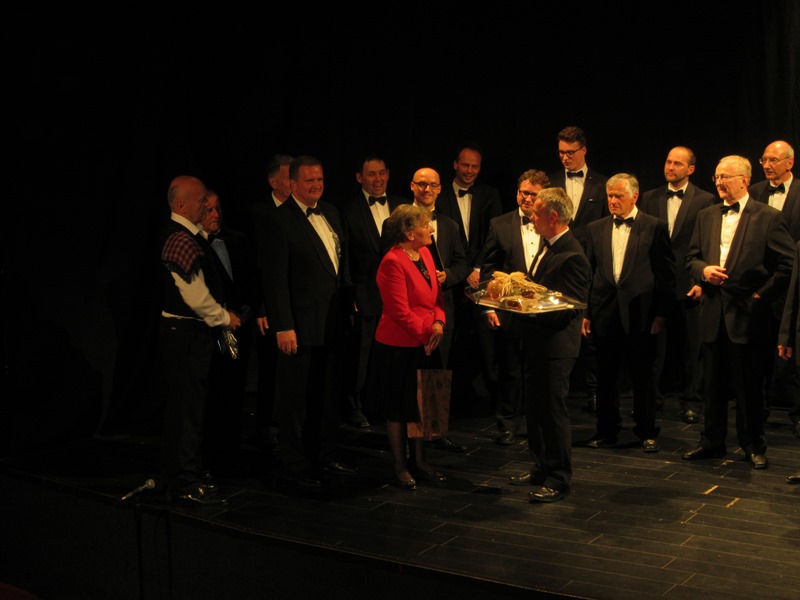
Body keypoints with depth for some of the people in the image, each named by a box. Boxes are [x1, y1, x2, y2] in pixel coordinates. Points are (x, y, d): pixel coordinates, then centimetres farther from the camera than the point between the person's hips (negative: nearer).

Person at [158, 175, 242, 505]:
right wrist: (225, 317, -8)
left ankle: (183, 473, 31)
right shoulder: (181, 239, -20)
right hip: (185, 333, -11)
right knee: (187, 406, -3)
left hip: (191, 331, 11)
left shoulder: (189, 235, 13)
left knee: (188, 403, 19)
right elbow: (196, 297, -22)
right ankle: (185, 482, 5)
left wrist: (223, 314, 12)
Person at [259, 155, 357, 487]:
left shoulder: (331, 212, 10)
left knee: (329, 393, 17)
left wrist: (348, 305, 12)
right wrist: (283, 327, -18)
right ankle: (296, 463, 19)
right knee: (296, 398, 6)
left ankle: (327, 456, 30)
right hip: (301, 325, -7)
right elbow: (275, 280, -16)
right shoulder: (278, 222, -13)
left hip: (332, 321, 7)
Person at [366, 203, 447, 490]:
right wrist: (425, 336, -14)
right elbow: (400, 312, -22)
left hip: (424, 345, 8)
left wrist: (438, 322, -8)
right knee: (398, 409, 8)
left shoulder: (425, 253, 5)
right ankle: (400, 466, 22)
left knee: (421, 404, 16)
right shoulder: (393, 262, -21)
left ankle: (419, 461, 30)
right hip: (399, 347, -8)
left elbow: (437, 294, 10)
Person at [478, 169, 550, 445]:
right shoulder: (500, 225, 3)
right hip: (509, 312, 0)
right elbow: (487, 269, 3)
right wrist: (489, 306, -5)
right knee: (509, 370, 8)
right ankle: (508, 424, 22)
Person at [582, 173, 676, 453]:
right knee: (606, 376, 10)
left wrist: (661, 313, -6)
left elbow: (666, 272, -3)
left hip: (640, 312, -3)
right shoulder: (596, 229, 9)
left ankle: (647, 432, 19)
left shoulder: (655, 227, -2)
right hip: (604, 312, 3)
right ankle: (606, 431, 22)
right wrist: (585, 312, 6)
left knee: (642, 376, 6)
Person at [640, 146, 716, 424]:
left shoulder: (705, 200, 0)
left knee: (691, 346, 6)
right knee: (655, 344, 7)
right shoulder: (649, 198, 9)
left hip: (689, 284, -2)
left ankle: (690, 401, 16)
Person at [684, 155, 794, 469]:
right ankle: (712, 441, 23)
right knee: (713, 384, 12)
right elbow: (692, 257, 14)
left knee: (749, 386, 4)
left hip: (747, 315, -5)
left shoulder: (768, 217, -4)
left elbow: (787, 264, -7)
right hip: (713, 313, 5)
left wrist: (763, 295, -11)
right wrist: (704, 270, -7)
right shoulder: (706, 216, 12)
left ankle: (754, 446, 17)